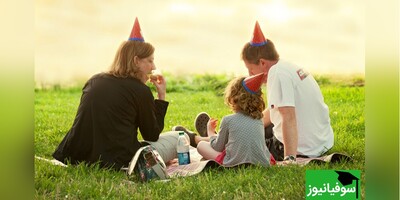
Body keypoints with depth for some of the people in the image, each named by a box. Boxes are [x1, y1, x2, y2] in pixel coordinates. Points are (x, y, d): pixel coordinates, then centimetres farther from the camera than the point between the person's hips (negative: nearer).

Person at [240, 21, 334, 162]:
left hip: (304, 150, -9)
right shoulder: (289, 67, 9)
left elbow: (289, 118, -32)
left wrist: (289, 159, -37)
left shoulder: (277, 74, -21)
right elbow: (273, 110, 19)